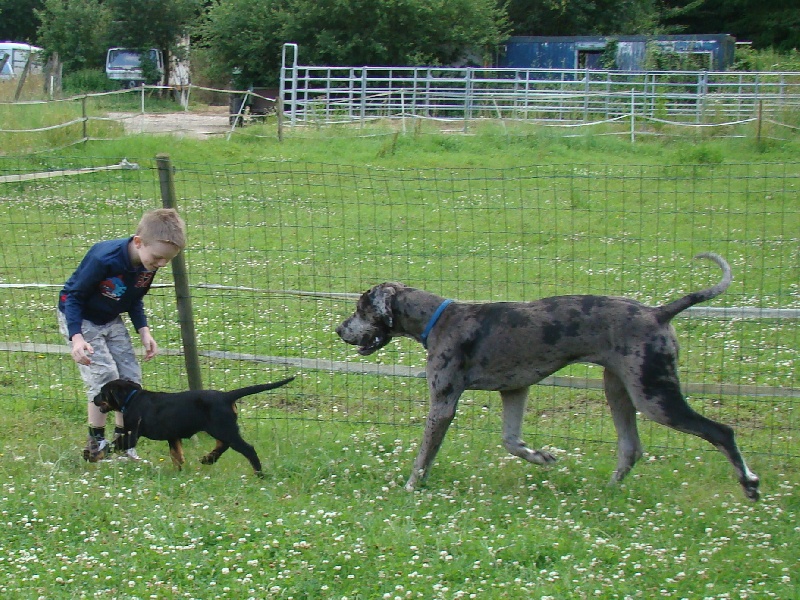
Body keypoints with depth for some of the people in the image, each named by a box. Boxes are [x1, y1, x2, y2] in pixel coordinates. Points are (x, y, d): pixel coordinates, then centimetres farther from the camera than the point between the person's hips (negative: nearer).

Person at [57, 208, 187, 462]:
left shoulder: (148, 266, -14)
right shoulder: (103, 259, -35)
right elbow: (73, 297, -25)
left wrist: (144, 331, -6)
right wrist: (76, 338, -34)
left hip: (112, 320, 7)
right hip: (82, 320, -7)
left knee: (131, 377, 0)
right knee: (104, 377, -15)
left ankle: (122, 439, 13)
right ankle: (95, 443, -2)